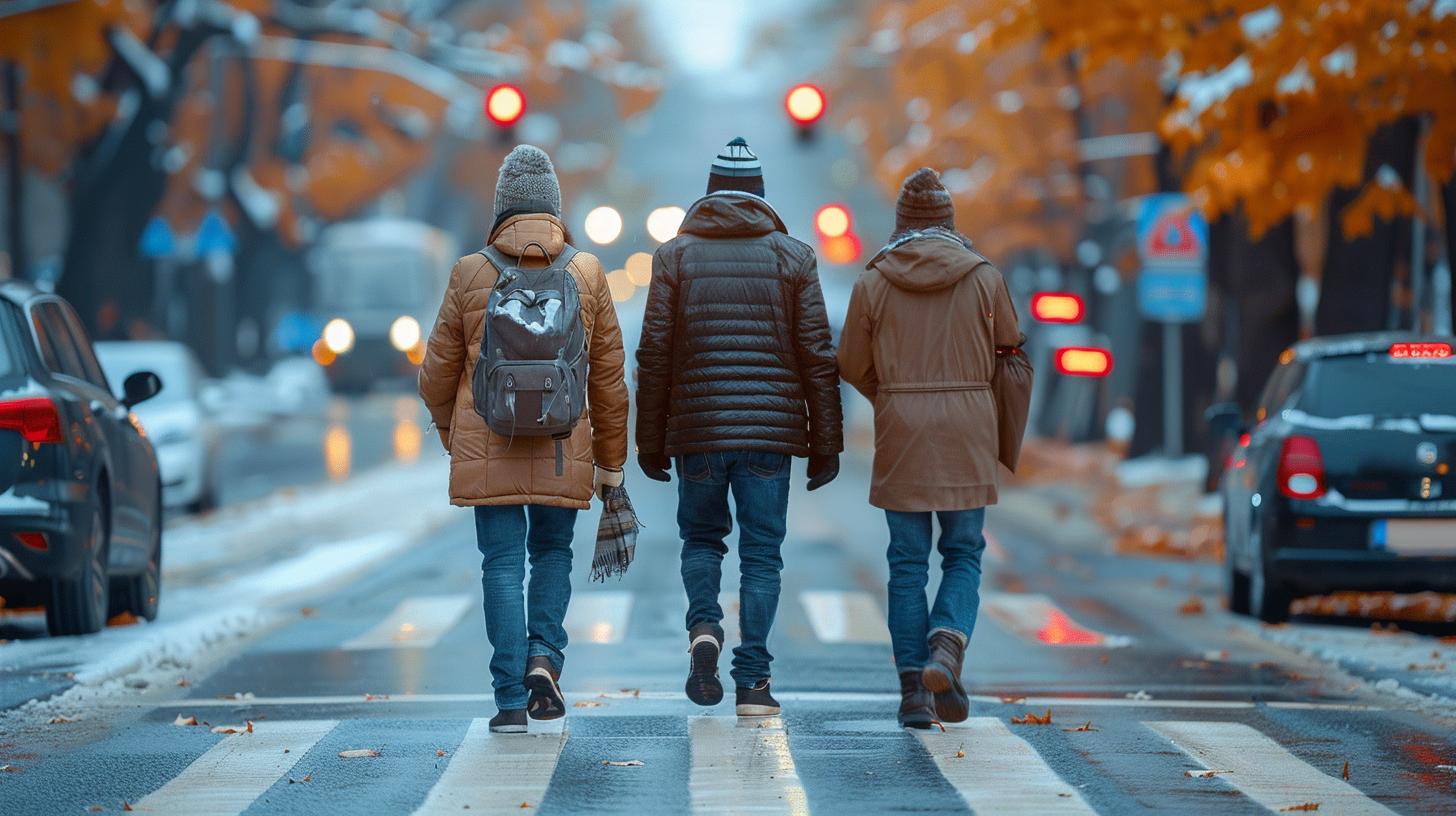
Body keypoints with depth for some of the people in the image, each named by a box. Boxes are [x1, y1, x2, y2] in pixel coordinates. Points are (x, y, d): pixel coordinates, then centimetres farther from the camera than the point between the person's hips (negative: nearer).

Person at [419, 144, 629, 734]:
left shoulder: (471, 275, -3)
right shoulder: (587, 275, 1)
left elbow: (438, 372, 4)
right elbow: (608, 375, 6)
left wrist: (452, 436, 23)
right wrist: (610, 461, 15)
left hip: (488, 450, -1)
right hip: (563, 451, 1)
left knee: (503, 566, 3)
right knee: (553, 551, 19)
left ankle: (511, 700, -2)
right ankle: (544, 657, -1)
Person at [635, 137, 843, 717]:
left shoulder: (675, 255, 4)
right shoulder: (792, 256, 4)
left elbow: (654, 354, 2)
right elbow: (817, 356, 1)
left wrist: (650, 441, 8)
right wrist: (825, 445, 6)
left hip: (697, 429, 0)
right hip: (771, 430, 0)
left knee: (701, 539, 18)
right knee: (762, 555, 4)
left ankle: (704, 628, -8)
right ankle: (752, 683, 0)